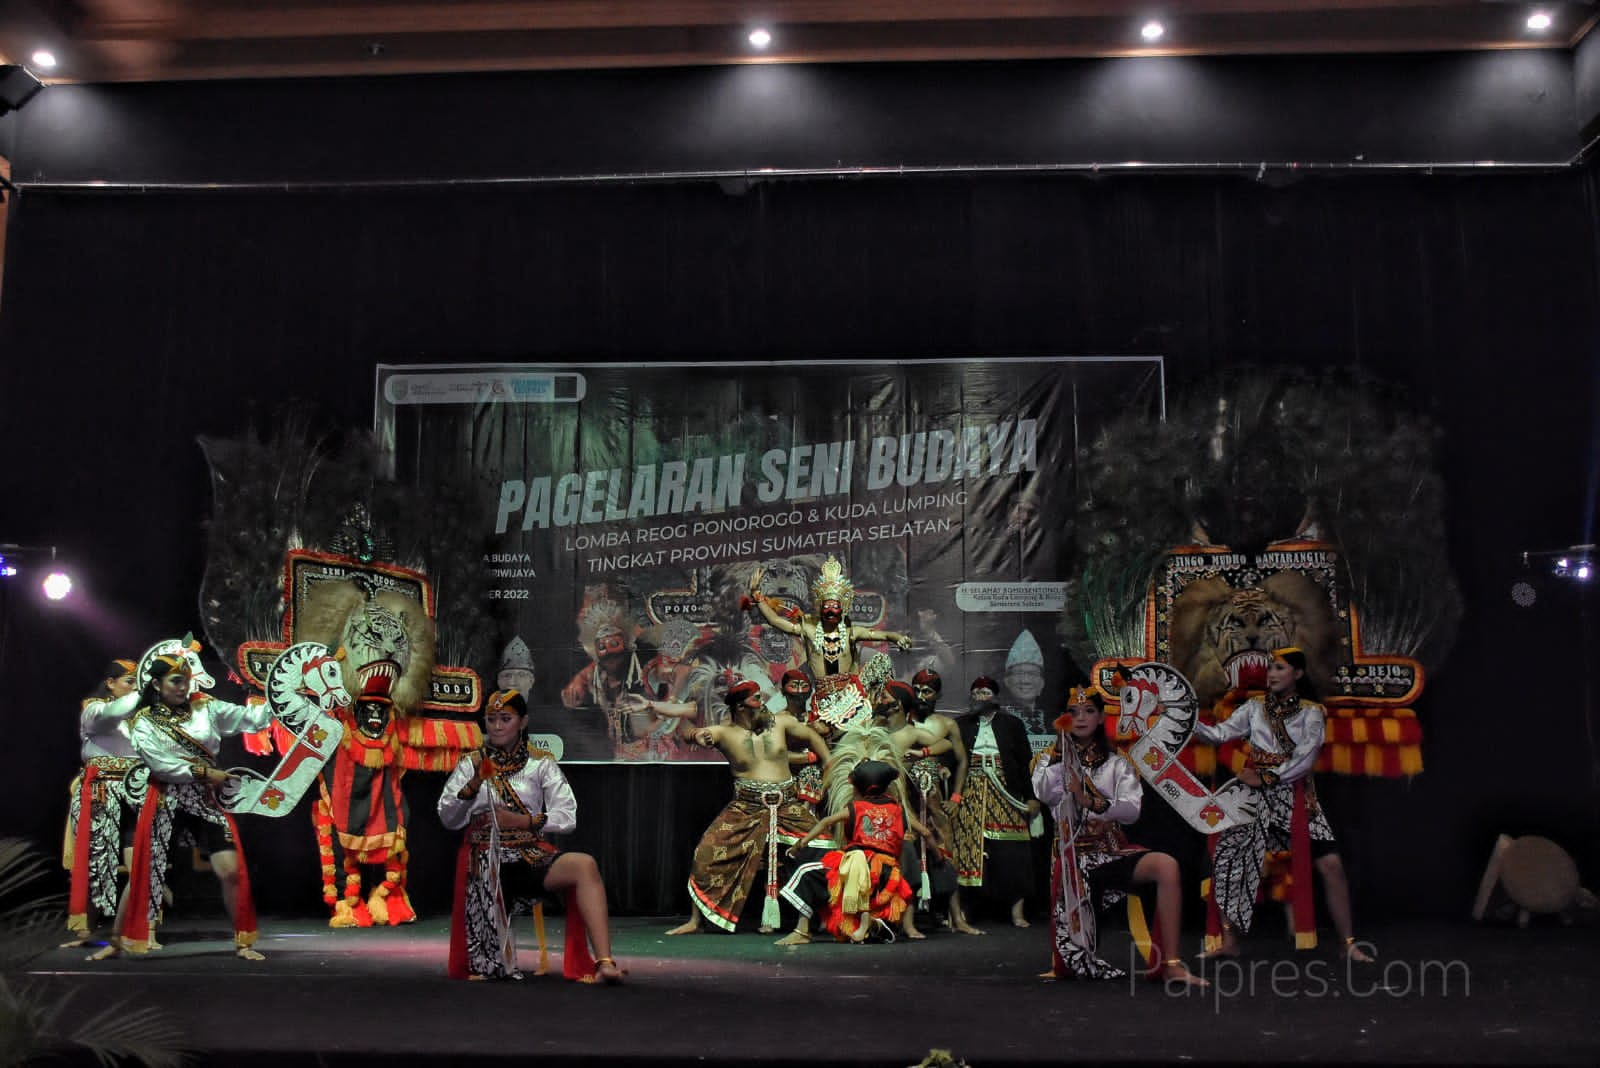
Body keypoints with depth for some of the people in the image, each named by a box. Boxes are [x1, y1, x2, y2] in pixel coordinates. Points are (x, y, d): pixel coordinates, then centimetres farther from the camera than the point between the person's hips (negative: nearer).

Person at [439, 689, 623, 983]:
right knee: (485, 964, -16)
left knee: (584, 865, -34)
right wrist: (474, 784, -11)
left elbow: (567, 818, 2)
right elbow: (448, 819, 4)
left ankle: (604, 963, -40)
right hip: (486, 859, 1)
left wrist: (520, 821, -10)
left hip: (531, 855, 0)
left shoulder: (541, 763, 10)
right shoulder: (471, 764, 12)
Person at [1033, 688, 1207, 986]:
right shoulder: (1051, 759, 9)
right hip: (1073, 856, -1)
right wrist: (1060, 748, -17)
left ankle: (1171, 965, -27)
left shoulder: (1116, 763, 12)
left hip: (1114, 850, 2)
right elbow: (1044, 794, -14)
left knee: (1167, 866, -33)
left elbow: (1132, 810, -4)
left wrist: (1092, 801, -19)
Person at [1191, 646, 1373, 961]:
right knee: (1228, 861, -7)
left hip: (1296, 796, -2)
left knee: (1331, 864, -11)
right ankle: (1229, 941, 2)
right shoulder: (1255, 708, 9)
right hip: (1255, 795, 2)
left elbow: (1304, 759, -10)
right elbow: (1219, 734, 0)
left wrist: (1267, 778, -16)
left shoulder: (1312, 713, 2)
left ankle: (1348, 944, 4)